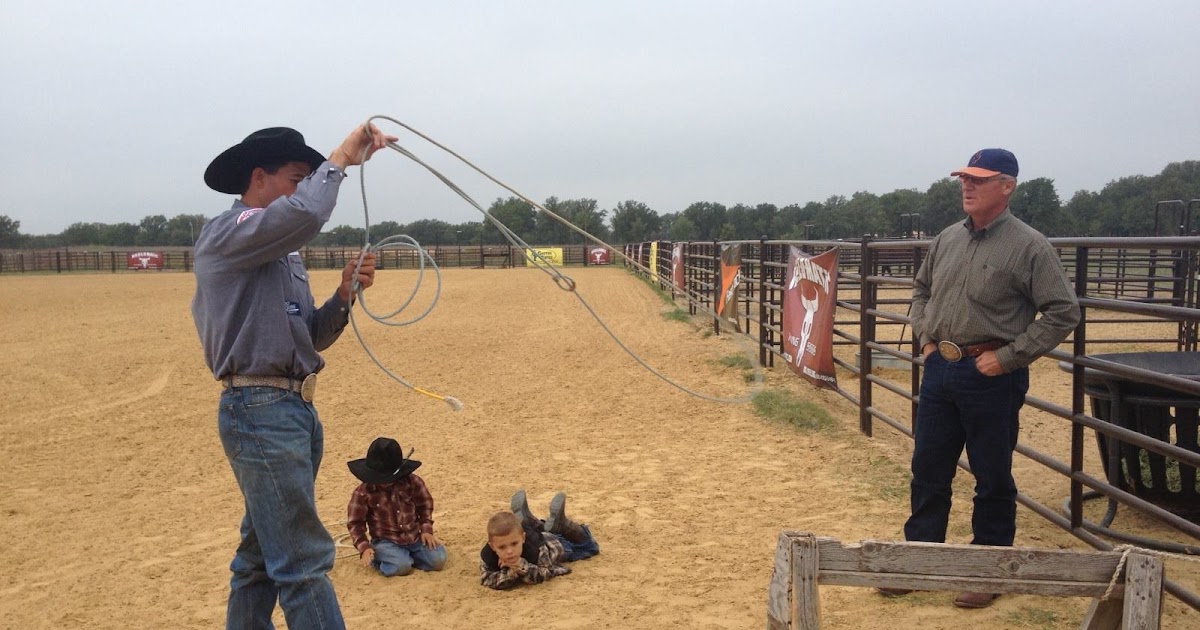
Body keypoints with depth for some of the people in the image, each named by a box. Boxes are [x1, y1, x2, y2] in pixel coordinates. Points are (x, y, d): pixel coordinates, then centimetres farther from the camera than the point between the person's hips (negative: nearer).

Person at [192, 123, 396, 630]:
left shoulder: (283, 254, 19)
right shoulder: (226, 234, -9)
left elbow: (311, 337, 18)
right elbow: (306, 213, -28)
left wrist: (344, 295, 1)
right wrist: (341, 158, -12)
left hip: (294, 409, 10)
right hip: (259, 411, -10)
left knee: (262, 556, 16)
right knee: (304, 561, -9)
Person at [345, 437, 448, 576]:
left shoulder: (413, 483, -6)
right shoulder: (364, 492, -11)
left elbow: (425, 505, 10)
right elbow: (355, 522, -3)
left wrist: (426, 530, 0)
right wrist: (364, 548, -14)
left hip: (415, 537, 3)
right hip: (386, 542, -3)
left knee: (438, 560, -16)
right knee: (401, 566, -30)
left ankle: (406, 554, 8)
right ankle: (377, 557, 2)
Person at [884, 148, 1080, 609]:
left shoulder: (1028, 246, -10)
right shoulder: (947, 239, 8)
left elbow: (1064, 312, -12)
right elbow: (921, 290, 23)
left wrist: (1008, 356, -15)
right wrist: (924, 336, 8)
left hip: (990, 377, -6)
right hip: (940, 369, 6)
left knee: (992, 479, 7)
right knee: (928, 471, 13)